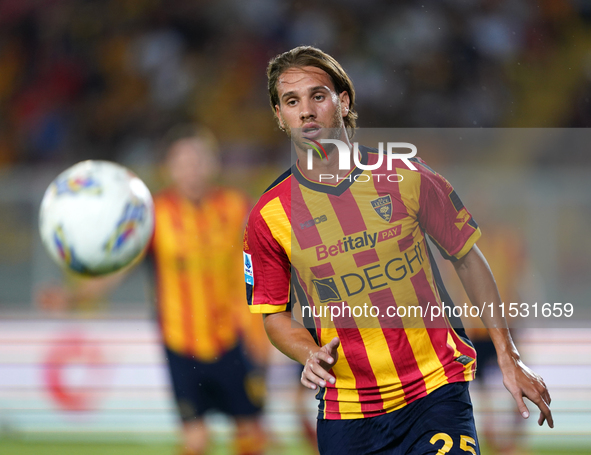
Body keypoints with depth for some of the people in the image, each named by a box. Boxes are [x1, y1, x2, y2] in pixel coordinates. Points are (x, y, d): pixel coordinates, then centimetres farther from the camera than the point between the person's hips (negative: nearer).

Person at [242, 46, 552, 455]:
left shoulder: (408, 179, -3)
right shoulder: (269, 216, -3)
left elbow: (468, 259, 7)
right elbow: (274, 313, 8)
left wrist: (508, 357, 6)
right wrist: (311, 355, -13)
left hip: (437, 390, -1)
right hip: (345, 408, 1)